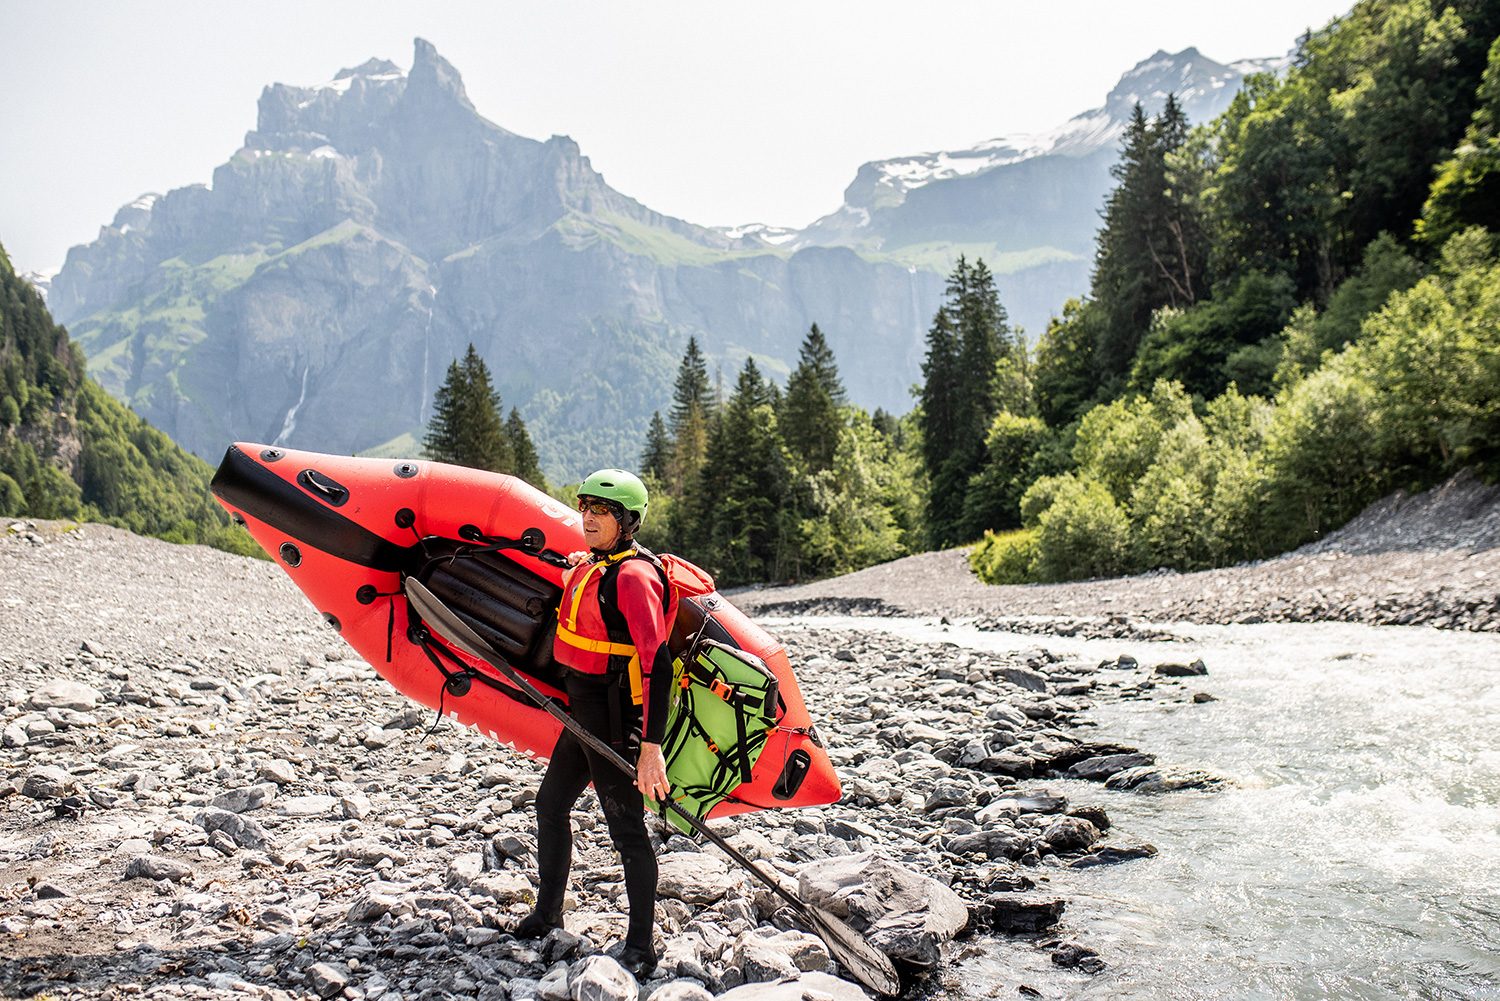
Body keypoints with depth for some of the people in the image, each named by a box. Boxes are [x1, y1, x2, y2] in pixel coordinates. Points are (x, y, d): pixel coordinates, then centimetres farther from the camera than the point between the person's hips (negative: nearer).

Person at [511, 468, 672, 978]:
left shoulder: (633, 576, -21)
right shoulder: (586, 566, 8)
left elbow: (657, 663, -27)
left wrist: (651, 746, -31)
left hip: (616, 723, -10)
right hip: (583, 714, 10)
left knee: (626, 829, -1)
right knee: (550, 805, 20)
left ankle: (640, 948, 13)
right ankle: (547, 914, 39)